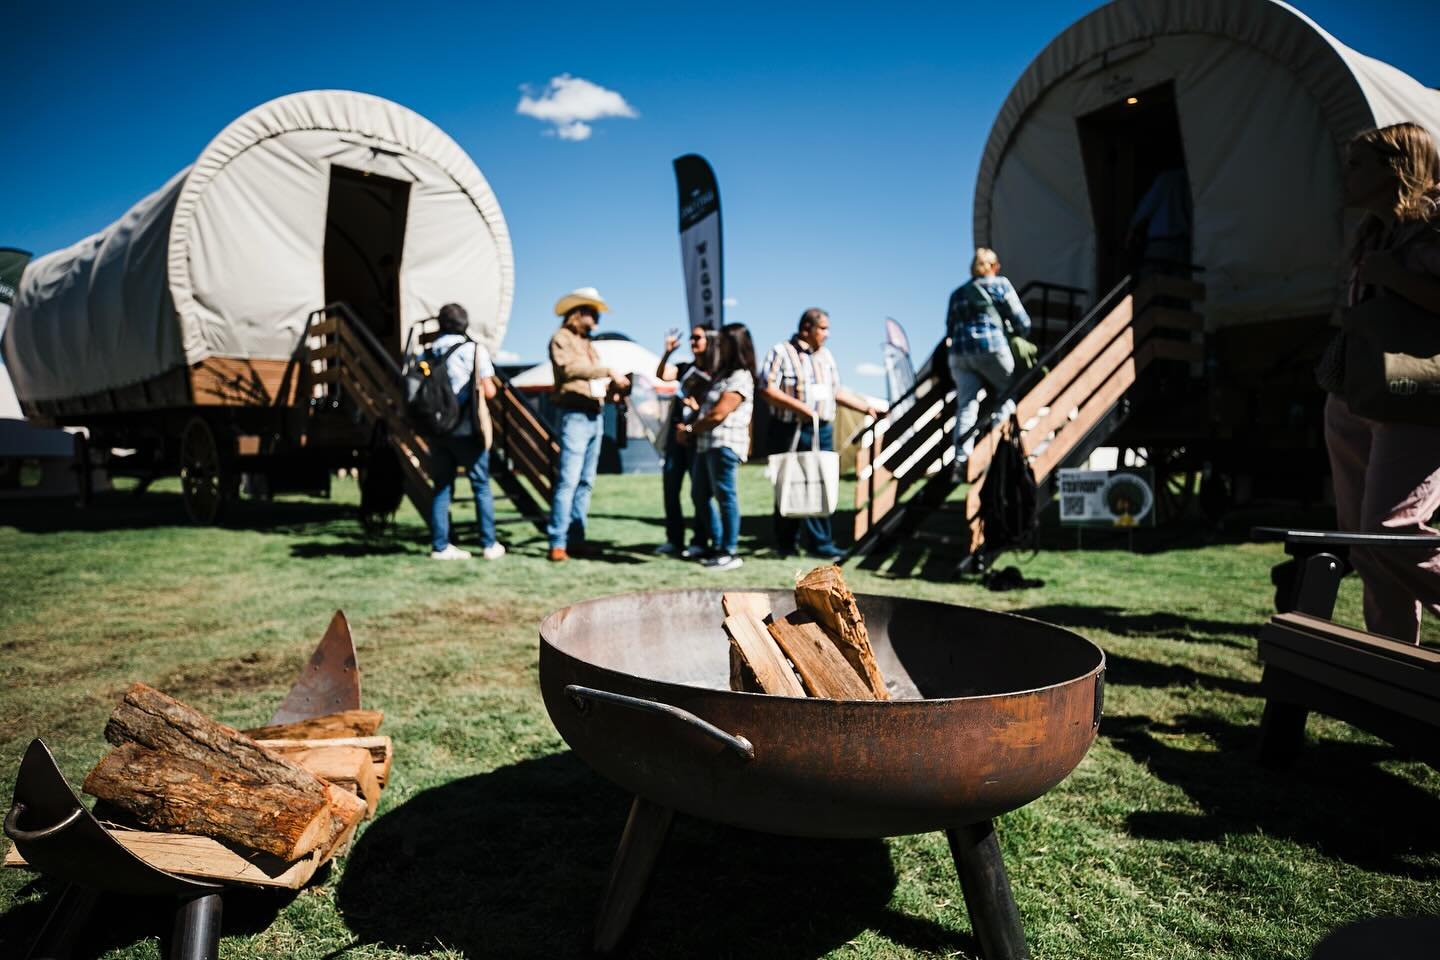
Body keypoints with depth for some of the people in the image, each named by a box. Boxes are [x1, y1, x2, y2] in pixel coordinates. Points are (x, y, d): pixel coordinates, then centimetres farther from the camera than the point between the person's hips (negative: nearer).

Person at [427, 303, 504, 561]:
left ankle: (440, 546, 9)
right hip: (467, 430, -4)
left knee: (441, 487, 10)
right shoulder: (475, 350, -5)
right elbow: (489, 392, -7)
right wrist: (488, 383, 13)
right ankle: (489, 545, 7)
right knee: (481, 487, 5)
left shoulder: (429, 352, 7)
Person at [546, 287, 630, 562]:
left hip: (595, 417, 8)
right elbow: (570, 368, -19)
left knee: (586, 482, 7)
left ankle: (576, 539, 11)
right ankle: (557, 543, -12)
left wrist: (616, 385, 3)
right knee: (568, 481, -13)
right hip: (575, 416, -8)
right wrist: (608, 371, -19)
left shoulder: (587, 343, 23)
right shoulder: (561, 338, -1)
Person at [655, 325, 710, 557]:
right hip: (676, 431, 6)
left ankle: (700, 542, 2)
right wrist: (668, 352, -9)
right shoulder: (685, 367, 16)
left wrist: (698, 405, -20)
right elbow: (662, 375, 0)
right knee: (670, 485, 6)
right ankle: (674, 539, 13)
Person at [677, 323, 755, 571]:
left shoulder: (740, 377, -8)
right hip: (706, 444, 10)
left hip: (725, 444, -10)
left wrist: (690, 429, -3)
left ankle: (731, 552, -1)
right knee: (699, 495, 13)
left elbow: (718, 414, -15)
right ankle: (718, 546, 21)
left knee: (725, 496, -7)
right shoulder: (720, 374, 22)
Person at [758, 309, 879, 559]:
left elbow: (837, 392, 22)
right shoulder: (781, 352, -4)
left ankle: (819, 542, 3)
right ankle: (786, 542, 15)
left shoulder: (826, 356, 17)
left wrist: (868, 408, 16)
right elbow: (767, 390, -12)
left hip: (822, 432, 5)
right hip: (789, 432, -5)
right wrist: (799, 406, -19)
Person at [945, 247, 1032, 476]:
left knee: (966, 405, -1)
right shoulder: (1000, 284, 10)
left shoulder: (958, 293, 23)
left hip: (959, 354, 4)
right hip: (992, 348, -4)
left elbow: (950, 328, 20)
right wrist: (1022, 334, 28)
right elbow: (1022, 321, 9)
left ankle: (960, 461, -10)